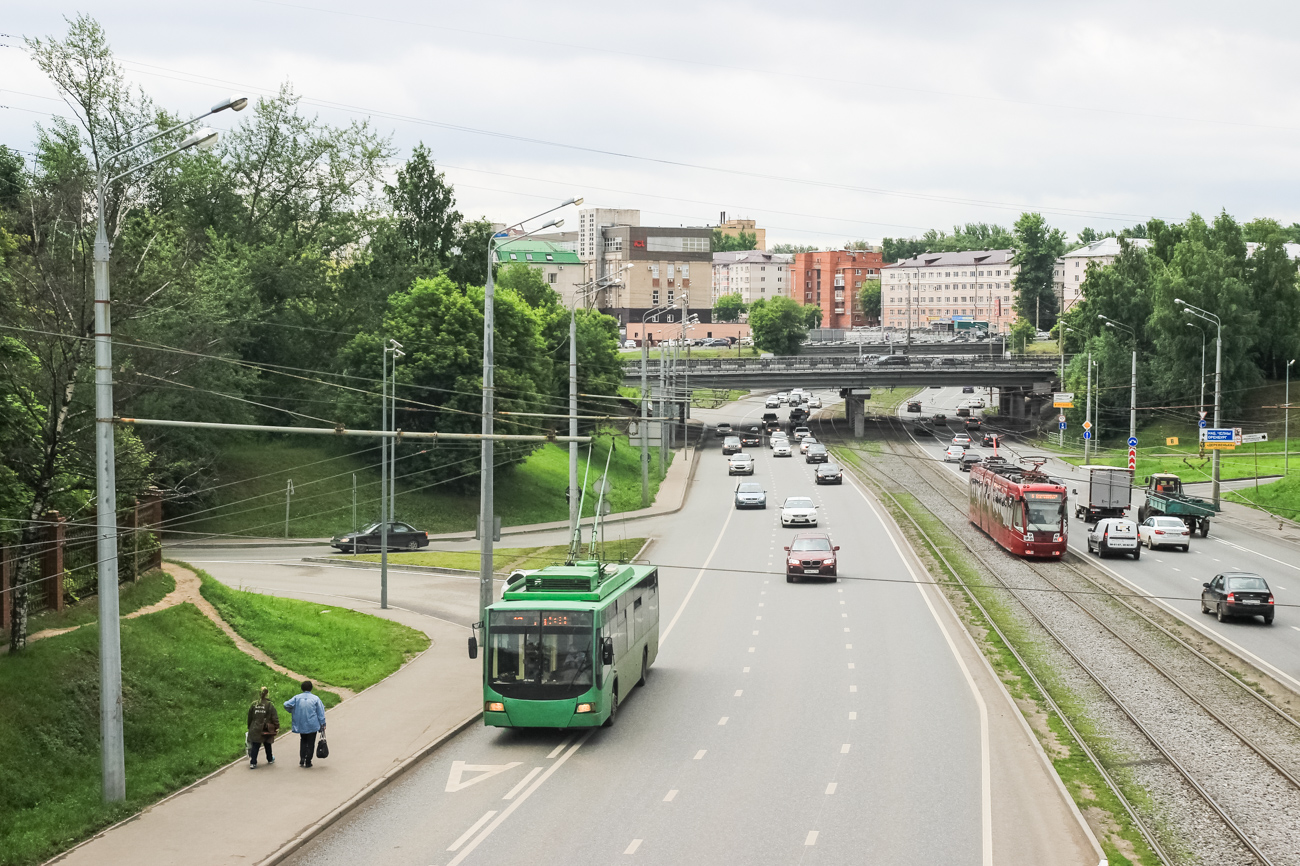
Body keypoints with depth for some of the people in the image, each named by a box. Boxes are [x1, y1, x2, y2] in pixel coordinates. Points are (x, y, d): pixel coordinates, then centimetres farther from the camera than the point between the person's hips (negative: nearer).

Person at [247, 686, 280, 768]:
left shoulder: (254, 704, -2)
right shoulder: (270, 705, -11)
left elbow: (249, 717, 7)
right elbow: (275, 717, -10)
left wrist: (249, 727, 18)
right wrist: (277, 727, -1)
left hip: (255, 730, 1)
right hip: (267, 730, -1)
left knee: (255, 746, 1)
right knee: (267, 745, 19)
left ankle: (253, 763, -9)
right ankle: (270, 759, 37)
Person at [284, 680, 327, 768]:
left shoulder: (297, 698, -2)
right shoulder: (315, 699, -6)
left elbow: (286, 705, -9)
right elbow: (320, 713, -4)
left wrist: (292, 711, 10)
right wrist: (323, 724, 3)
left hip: (301, 726, 2)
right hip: (312, 726, -2)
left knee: (303, 742, 20)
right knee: (310, 743, 8)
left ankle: (302, 759, 8)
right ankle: (308, 762, 7)